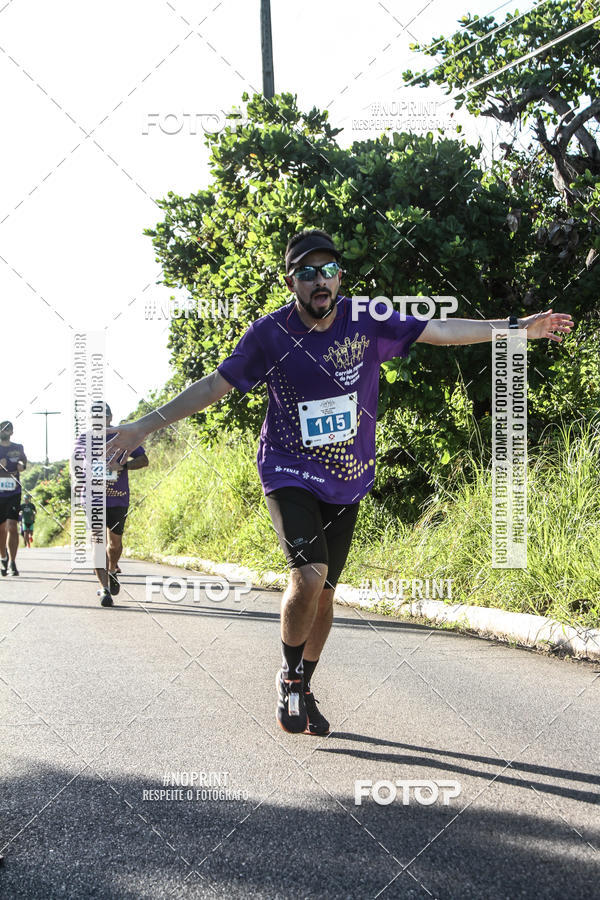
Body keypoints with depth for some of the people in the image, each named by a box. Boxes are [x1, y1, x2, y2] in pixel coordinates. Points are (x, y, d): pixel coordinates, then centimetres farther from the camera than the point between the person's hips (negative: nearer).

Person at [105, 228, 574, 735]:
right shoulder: (270, 334, -11)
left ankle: (304, 689, 30)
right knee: (309, 575, -22)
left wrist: (517, 328, -7)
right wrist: (145, 426, -11)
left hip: (347, 481, 3)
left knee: (324, 591, 9)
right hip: (290, 474, -3)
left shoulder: (366, 321, -7)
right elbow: (213, 386, -7)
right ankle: (289, 678, 2)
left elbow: (440, 331, -3)